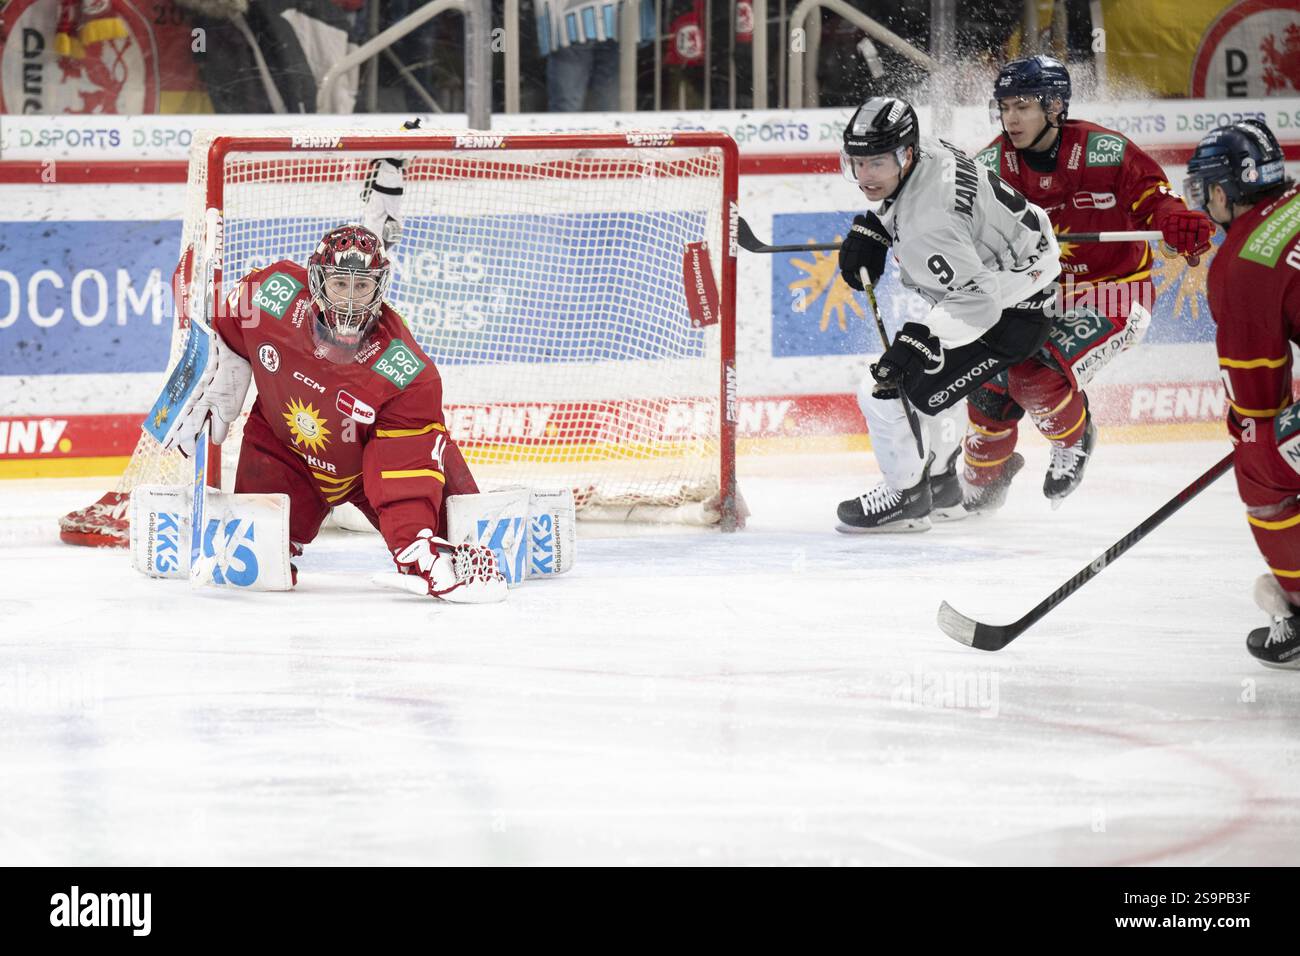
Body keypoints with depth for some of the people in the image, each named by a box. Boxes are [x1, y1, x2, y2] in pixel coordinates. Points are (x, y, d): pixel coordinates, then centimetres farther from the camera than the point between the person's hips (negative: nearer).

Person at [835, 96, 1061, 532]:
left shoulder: (926, 225, -35)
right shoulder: (927, 152, -7)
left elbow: (977, 300, -35)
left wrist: (920, 341, -42)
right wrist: (870, 230, 6)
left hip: (1011, 315, -11)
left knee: (887, 391, -11)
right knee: (926, 373, 31)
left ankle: (906, 497, 9)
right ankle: (941, 487, 45)